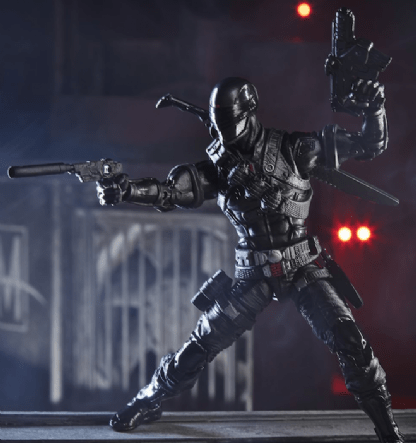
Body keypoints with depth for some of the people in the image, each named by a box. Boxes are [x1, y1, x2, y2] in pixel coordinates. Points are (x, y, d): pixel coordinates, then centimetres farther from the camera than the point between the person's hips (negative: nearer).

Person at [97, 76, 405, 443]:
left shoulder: (291, 148, -10)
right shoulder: (218, 164, 0)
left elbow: (370, 146, -8)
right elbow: (172, 191, -14)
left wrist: (373, 110, -28)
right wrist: (125, 189, -31)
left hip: (303, 268, -2)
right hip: (255, 275, 2)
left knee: (347, 338, -15)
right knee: (204, 341, 3)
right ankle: (149, 401, 24)